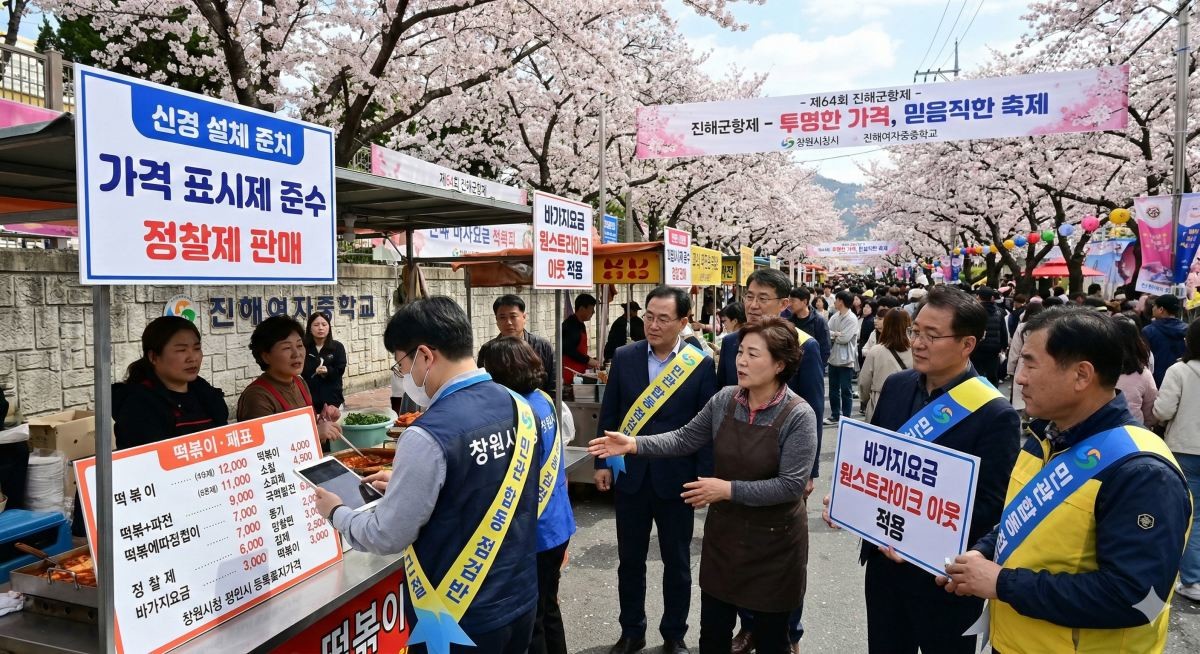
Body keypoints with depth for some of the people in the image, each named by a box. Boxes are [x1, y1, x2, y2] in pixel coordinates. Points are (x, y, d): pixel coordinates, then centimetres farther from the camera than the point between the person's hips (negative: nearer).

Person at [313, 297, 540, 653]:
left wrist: (336, 513, 3)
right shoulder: (518, 407, -3)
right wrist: (405, 483, 13)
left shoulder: (429, 436, -25)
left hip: (462, 617, -6)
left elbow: (388, 537, -15)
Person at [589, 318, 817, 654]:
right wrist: (635, 444, -12)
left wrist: (729, 489, -25)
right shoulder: (724, 400, -5)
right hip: (723, 530, 5)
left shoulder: (798, 415, -19)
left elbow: (792, 485, -23)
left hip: (774, 540, -4)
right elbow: (686, 439, 0)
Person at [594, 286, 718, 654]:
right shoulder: (624, 357, -1)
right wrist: (602, 462, 1)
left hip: (676, 479, -2)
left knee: (677, 563, 15)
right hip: (630, 475, 2)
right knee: (630, 560, 16)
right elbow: (609, 415, 4)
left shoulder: (701, 365, -8)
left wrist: (705, 477, -9)